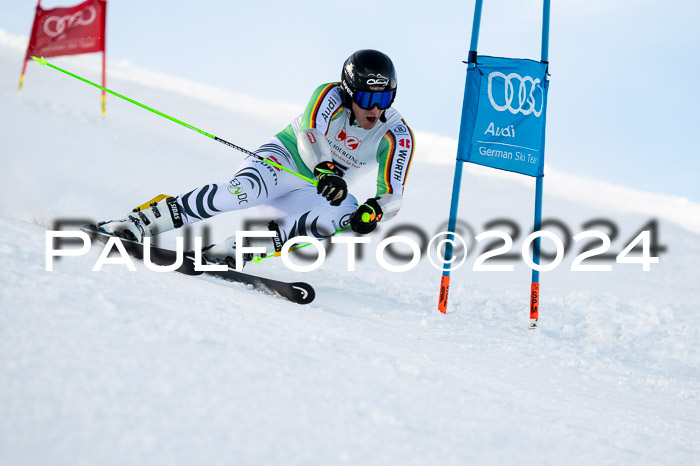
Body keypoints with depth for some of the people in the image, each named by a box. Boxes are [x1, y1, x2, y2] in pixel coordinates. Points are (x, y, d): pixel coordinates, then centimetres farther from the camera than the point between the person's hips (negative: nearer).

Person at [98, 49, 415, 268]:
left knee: (346, 214, -32)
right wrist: (327, 171, -56)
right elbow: (309, 133, -36)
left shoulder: (398, 137, -12)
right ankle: (144, 220, -33)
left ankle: (237, 248, -34)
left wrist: (374, 212, -40)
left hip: (318, 193, 3)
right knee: (248, 188, -37)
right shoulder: (330, 96, -17)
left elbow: (392, 196, -15)